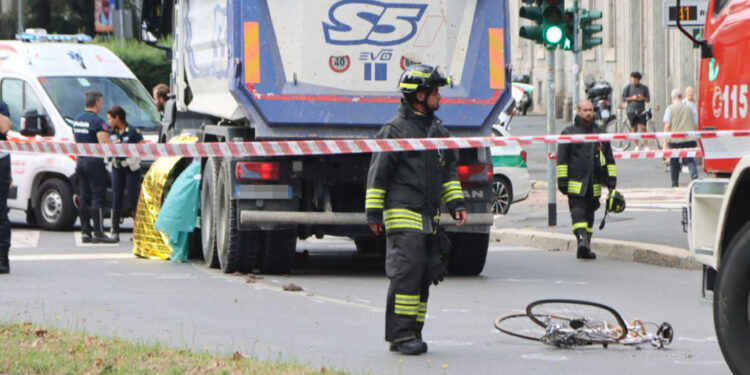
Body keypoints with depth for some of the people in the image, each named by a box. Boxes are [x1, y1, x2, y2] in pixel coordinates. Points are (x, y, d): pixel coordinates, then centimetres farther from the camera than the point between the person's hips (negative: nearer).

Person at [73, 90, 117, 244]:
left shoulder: (77, 120, 12)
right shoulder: (97, 121, -15)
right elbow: (104, 144, -22)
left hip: (80, 160, 8)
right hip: (94, 161, -8)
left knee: (84, 198, 10)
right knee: (97, 198, -6)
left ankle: (85, 232, 10)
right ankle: (98, 234, -8)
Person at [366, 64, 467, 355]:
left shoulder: (438, 131, 16)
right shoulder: (395, 130, -6)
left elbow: (449, 171, 25)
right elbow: (377, 174, -5)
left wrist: (456, 203, 15)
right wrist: (373, 212, -6)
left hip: (428, 218, 7)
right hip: (403, 215, -7)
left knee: (424, 276, 7)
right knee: (407, 271, -15)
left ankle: (412, 333, 15)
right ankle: (400, 334, -13)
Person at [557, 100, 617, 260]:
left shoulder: (599, 134, 15)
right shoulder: (569, 133, 3)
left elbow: (609, 159, 19)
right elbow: (562, 159, 0)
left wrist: (611, 181, 11)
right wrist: (562, 181, -7)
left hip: (594, 185, 4)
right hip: (576, 185, -4)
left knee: (589, 215, 9)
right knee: (578, 212, -18)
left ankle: (585, 248, 14)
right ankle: (582, 239, -31)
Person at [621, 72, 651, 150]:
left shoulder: (644, 88, 6)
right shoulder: (628, 87, 4)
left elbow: (648, 99, 8)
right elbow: (623, 98, 2)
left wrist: (642, 98, -13)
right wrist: (632, 98, -13)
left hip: (641, 111, 0)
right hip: (631, 111, 0)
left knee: (643, 127, -9)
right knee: (634, 128, 1)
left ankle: (645, 146, -7)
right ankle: (636, 146, 7)